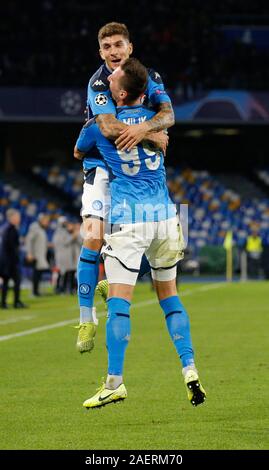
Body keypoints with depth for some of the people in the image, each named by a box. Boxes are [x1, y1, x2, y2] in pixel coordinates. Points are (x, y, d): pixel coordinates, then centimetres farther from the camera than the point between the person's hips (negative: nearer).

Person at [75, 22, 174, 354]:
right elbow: (108, 127, -27)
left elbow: (168, 115, -13)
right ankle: (86, 319, -13)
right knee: (94, 239, -17)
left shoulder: (148, 77, 1)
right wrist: (154, 137, -25)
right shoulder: (98, 84, -12)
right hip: (104, 168, -4)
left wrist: (143, 128, -35)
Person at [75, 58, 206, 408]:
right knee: (169, 294, 15)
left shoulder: (99, 125, -2)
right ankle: (189, 369, 8)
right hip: (164, 215, 4)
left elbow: (79, 153, 20)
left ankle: (115, 382, -9)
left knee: (119, 301, -5)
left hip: (127, 219, -4)